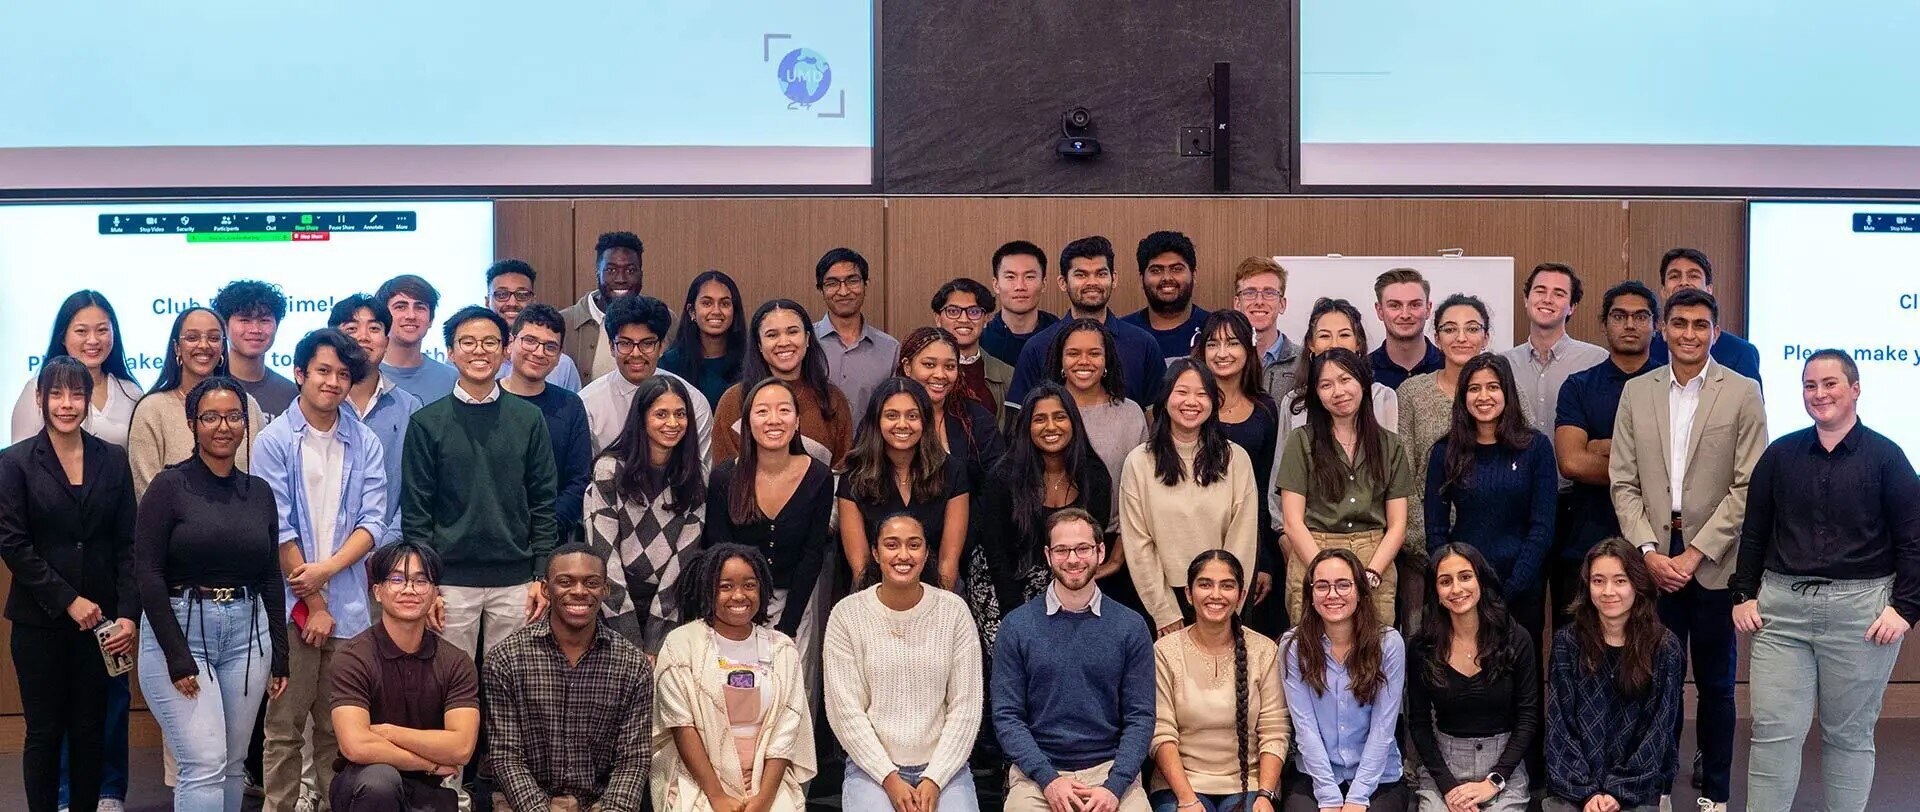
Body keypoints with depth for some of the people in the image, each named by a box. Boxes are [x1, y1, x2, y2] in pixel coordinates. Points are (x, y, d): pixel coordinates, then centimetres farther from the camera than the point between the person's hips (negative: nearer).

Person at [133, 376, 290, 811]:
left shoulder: (260, 492, 9)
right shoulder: (169, 486, -5)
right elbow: (147, 574, -10)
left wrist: (279, 657, 10)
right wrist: (179, 657, -14)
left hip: (247, 633, 5)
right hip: (180, 630, -5)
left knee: (232, 764, 9)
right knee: (205, 764, -12)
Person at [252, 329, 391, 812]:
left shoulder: (365, 444, 8)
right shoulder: (274, 442, -1)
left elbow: (373, 522, 2)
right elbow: (278, 530, -5)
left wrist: (328, 568, -13)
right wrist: (314, 604, -7)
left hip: (349, 605, 3)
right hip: (291, 606, -2)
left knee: (339, 726, 7)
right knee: (284, 726, 2)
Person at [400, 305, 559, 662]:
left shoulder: (529, 419, 6)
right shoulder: (426, 423, 2)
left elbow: (543, 502, 7)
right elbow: (415, 510, 1)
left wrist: (542, 576, 1)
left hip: (515, 582, 1)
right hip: (451, 582, -1)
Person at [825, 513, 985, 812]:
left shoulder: (954, 610, 1)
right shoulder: (847, 614, -1)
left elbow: (965, 707, 0)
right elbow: (845, 711, -3)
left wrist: (935, 780, -8)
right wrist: (889, 778, -9)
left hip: (944, 765, 0)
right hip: (872, 766, 0)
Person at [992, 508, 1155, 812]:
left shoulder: (1131, 627, 6)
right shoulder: (1016, 626, 4)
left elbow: (1140, 717, 2)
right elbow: (1007, 716, 0)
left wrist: (1114, 786, -11)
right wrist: (1049, 779, -12)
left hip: (1111, 767, 1)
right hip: (1038, 771, -1)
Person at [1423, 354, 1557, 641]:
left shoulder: (1535, 447, -1)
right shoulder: (1446, 452, 2)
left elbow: (1542, 528, -4)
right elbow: (1436, 529, 3)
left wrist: (1509, 589, -12)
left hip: (1520, 589, -1)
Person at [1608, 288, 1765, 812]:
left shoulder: (1743, 393, -1)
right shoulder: (1636, 392, 7)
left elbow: (1748, 487, -5)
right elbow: (1623, 481, 5)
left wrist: (1694, 553, -11)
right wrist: (1650, 551, -7)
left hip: (1714, 561, -1)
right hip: (1654, 559, 2)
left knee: (1715, 683, 8)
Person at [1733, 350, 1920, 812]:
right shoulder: (1780, 454, 7)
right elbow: (1753, 532, 12)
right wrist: (1743, 594, 6)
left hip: (1860, 611, -2)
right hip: (1781, 608, 2)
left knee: (1849, 734, 8)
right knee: (1773, 730, -1)